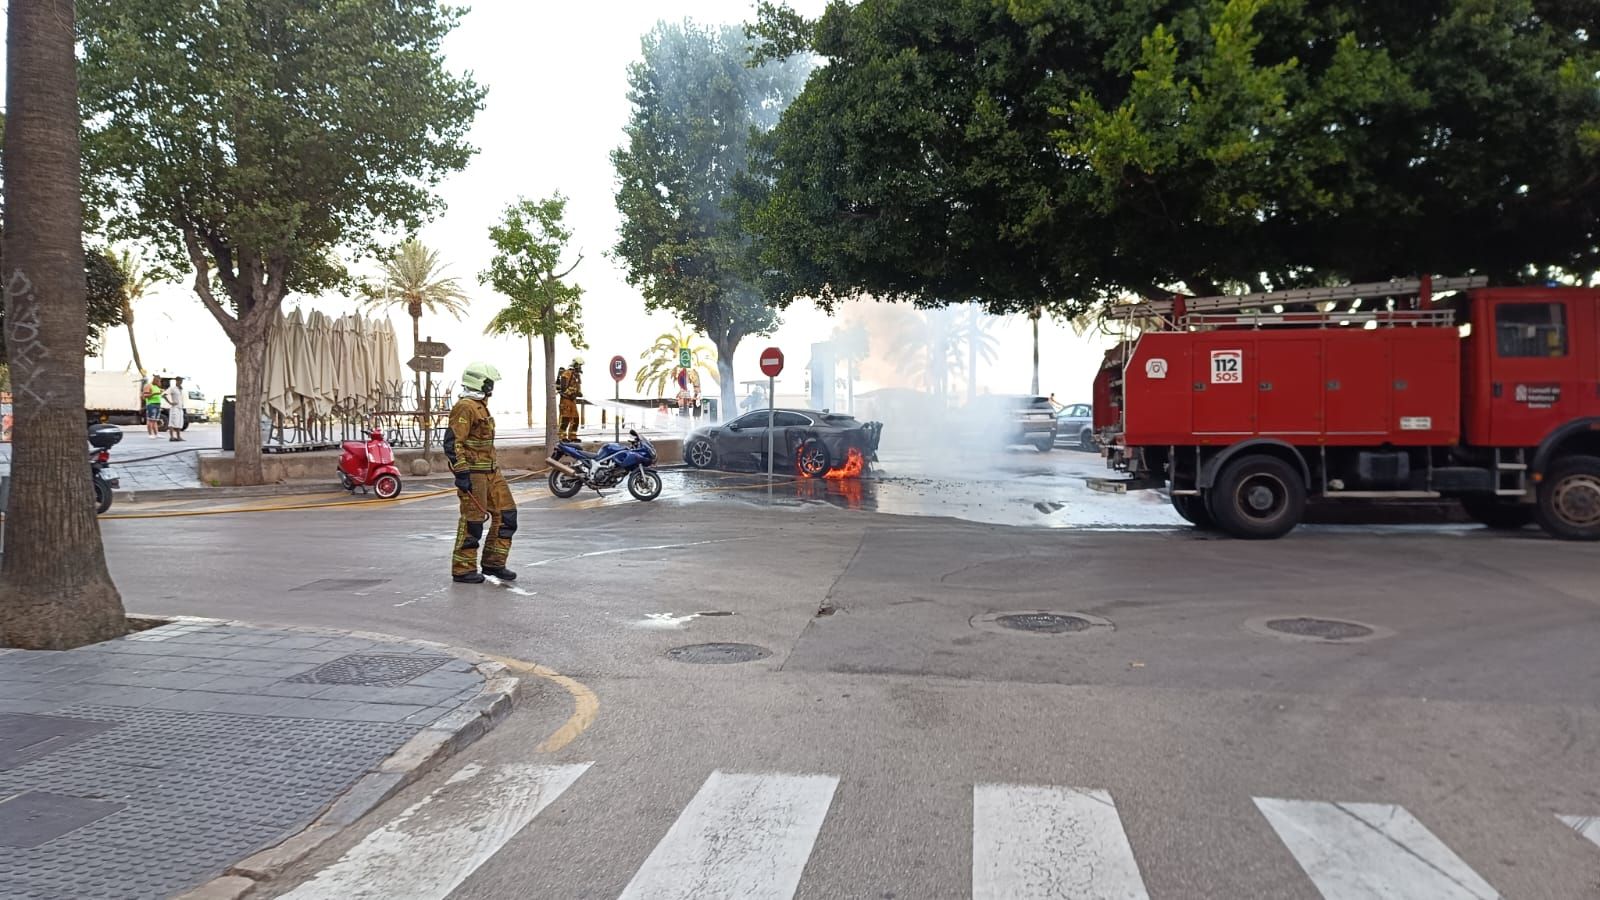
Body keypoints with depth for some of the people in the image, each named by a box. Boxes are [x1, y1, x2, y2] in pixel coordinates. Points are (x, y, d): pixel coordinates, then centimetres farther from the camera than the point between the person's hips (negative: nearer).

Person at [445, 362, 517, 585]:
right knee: (473, 520, -4)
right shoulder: (465, 407, -14)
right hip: (473, 473, -10)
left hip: (490, 471, 10)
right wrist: (461, 473, -24)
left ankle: (493, 563, 15)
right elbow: (452, 442, -21)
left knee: (506, 514, 8)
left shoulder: (481, 406, 18)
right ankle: (463, 569, 6)